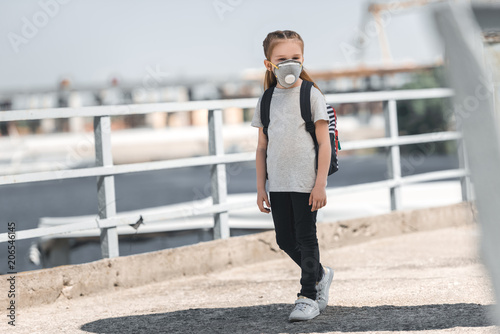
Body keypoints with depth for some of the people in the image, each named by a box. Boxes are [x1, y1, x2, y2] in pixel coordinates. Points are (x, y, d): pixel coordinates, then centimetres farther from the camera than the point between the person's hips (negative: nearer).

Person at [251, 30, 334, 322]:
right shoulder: (266, 100, 8)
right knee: (285, 240, 9)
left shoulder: (311, 95, -4)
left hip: (306, 182, -5)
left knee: (306, 238, 0)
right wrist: (261, 187, 9)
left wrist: (320, 184, -12)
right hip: (278, 183, 5)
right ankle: (320, 274, 32)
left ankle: (308, 296, 11)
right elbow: (262, 147, 12)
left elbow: (324, 142, -6)